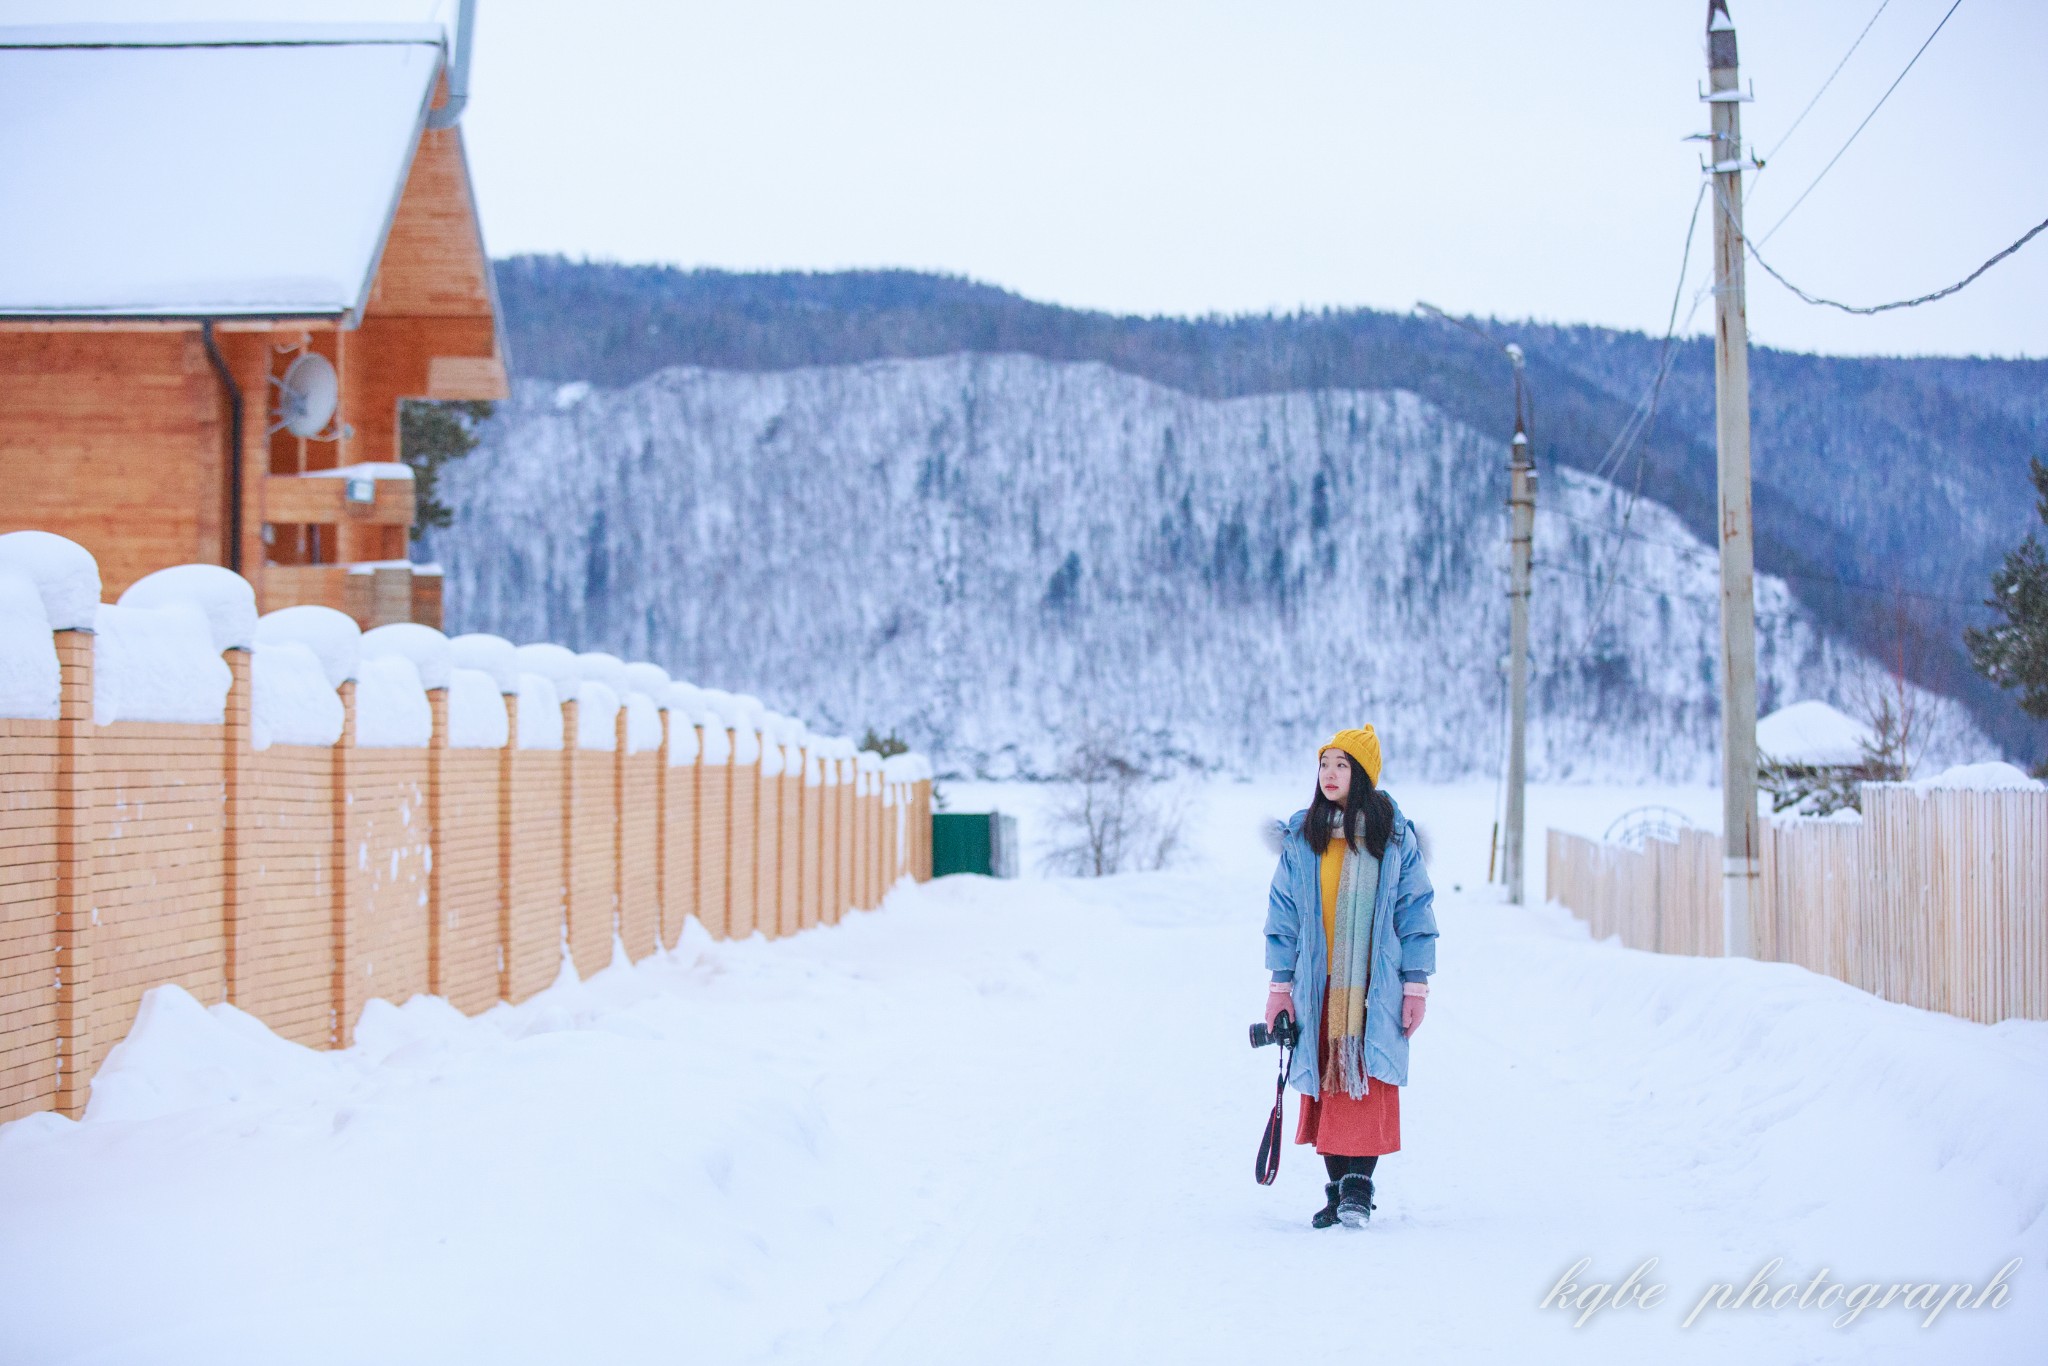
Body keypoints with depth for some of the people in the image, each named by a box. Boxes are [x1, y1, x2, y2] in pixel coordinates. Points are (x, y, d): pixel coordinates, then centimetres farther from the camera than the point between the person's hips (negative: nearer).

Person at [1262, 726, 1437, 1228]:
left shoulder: (1394, 836, 1)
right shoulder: (1301, 837, 6)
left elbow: (1416, 909, 2)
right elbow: (1283, 913, 9)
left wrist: (1417, 983, -3)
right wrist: (1280, 984, 4)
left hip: (1377, 986, -2)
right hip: (1319, 985, 2)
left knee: (1368, 1077, -9)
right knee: (1326, 1082, 2)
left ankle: (1359, 1182, -4)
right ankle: (1338, 1186, 9)